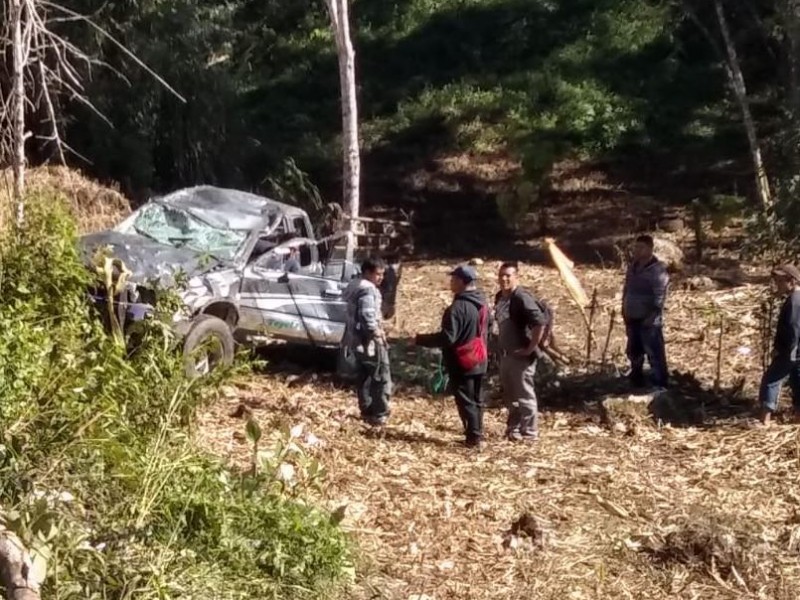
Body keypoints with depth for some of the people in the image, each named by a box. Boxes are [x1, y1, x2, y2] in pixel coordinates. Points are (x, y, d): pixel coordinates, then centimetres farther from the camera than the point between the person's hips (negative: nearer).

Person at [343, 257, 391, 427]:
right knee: (382, 377, -2)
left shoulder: (355, 285, 13)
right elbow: (367, 315, -33)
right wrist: (376, 331, -19)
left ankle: (366, 411, 27)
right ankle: (379, 415, 0)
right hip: (369, 340, -10)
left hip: (357, 338, 10)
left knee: (364, 376, 18)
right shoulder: (368, 289, -20)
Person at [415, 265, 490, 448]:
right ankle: (477, 434, 24)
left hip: (462, 362, -9)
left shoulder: (458, 307, -22)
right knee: (475, 399, 17)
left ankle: (473, 438, 2)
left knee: (465, 401, 0)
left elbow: (447, 337, -25)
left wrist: (420, 339, -16)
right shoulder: (482, 304, 8)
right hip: (480, 360, 9)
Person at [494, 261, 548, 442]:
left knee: (524, 394, 0)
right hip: (505, 354, 9)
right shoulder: (499, 297, 8)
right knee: (509, 393, 18)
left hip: (521, 355, -9)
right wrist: (500, 345, 15)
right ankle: (513, 427, 31)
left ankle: (530, 432, 10)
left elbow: (540, 323, -27)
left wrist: (531, 348, -22)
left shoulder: (522, 298, -20)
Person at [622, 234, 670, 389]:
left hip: (649, 321, -8)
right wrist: (624, 309, 13)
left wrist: (652, 316, -21)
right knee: (633, 351, 18)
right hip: (632, 318, 8)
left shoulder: (657, 270, -16)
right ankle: (636, 381, 33)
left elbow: (660, 297, -19)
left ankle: (660, 385, -1)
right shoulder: (632, 266, 9)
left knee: (654, 353, -7)